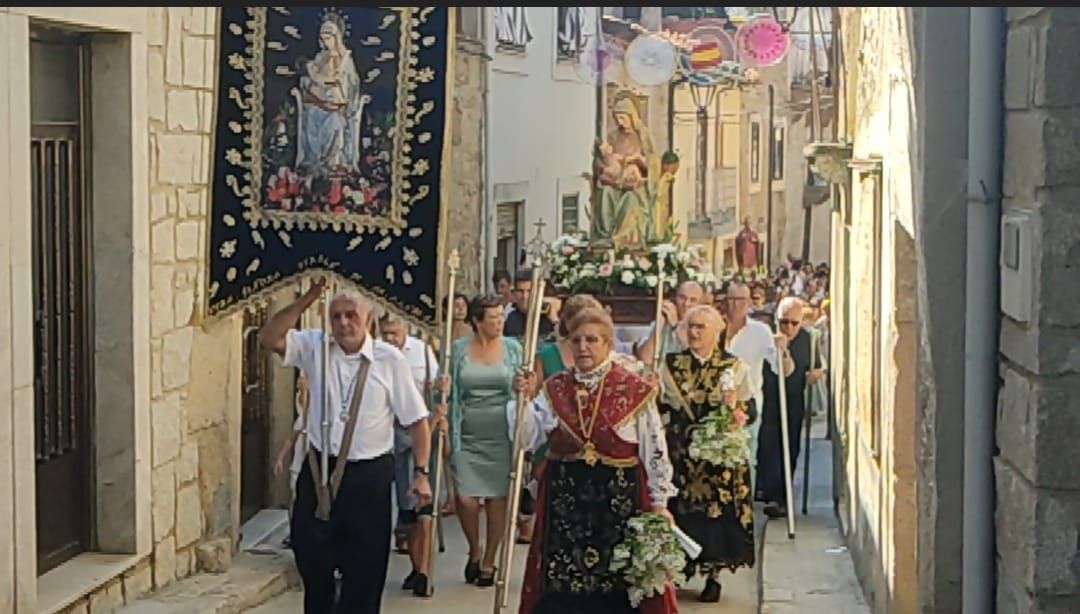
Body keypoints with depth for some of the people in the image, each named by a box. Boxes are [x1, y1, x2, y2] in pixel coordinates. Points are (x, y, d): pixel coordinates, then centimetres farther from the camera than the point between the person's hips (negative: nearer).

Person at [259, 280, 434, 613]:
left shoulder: (390, 359, -8)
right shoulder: (315, 347, 1)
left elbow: (416, 420, -5)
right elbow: (269, 338, -12)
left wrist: (421, 473, -11)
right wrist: (308, 298, -17)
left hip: (369, 475, -3)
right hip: (319, 471, 3)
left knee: (365, 567, 5)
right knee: (311, 559, 13)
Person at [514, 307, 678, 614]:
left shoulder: (635, 391, -4)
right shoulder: (554, 389, 6)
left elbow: (654, 452, -2)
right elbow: (528, 438, 1)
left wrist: (659, 502, -4)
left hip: (619, 498, -3)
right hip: (564, 498, 3)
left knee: (617, 584, 2)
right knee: (562, 583, 5)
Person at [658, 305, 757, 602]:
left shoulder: (734, 367, 1)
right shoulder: (671, 364, 5)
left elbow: (751, 413, -2)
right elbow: (659, 407, 8)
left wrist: (735, 407, -21)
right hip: (681, 454, 1)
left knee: (718, 509, -1)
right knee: (680, 509, 1)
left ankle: (714, 574, 10)